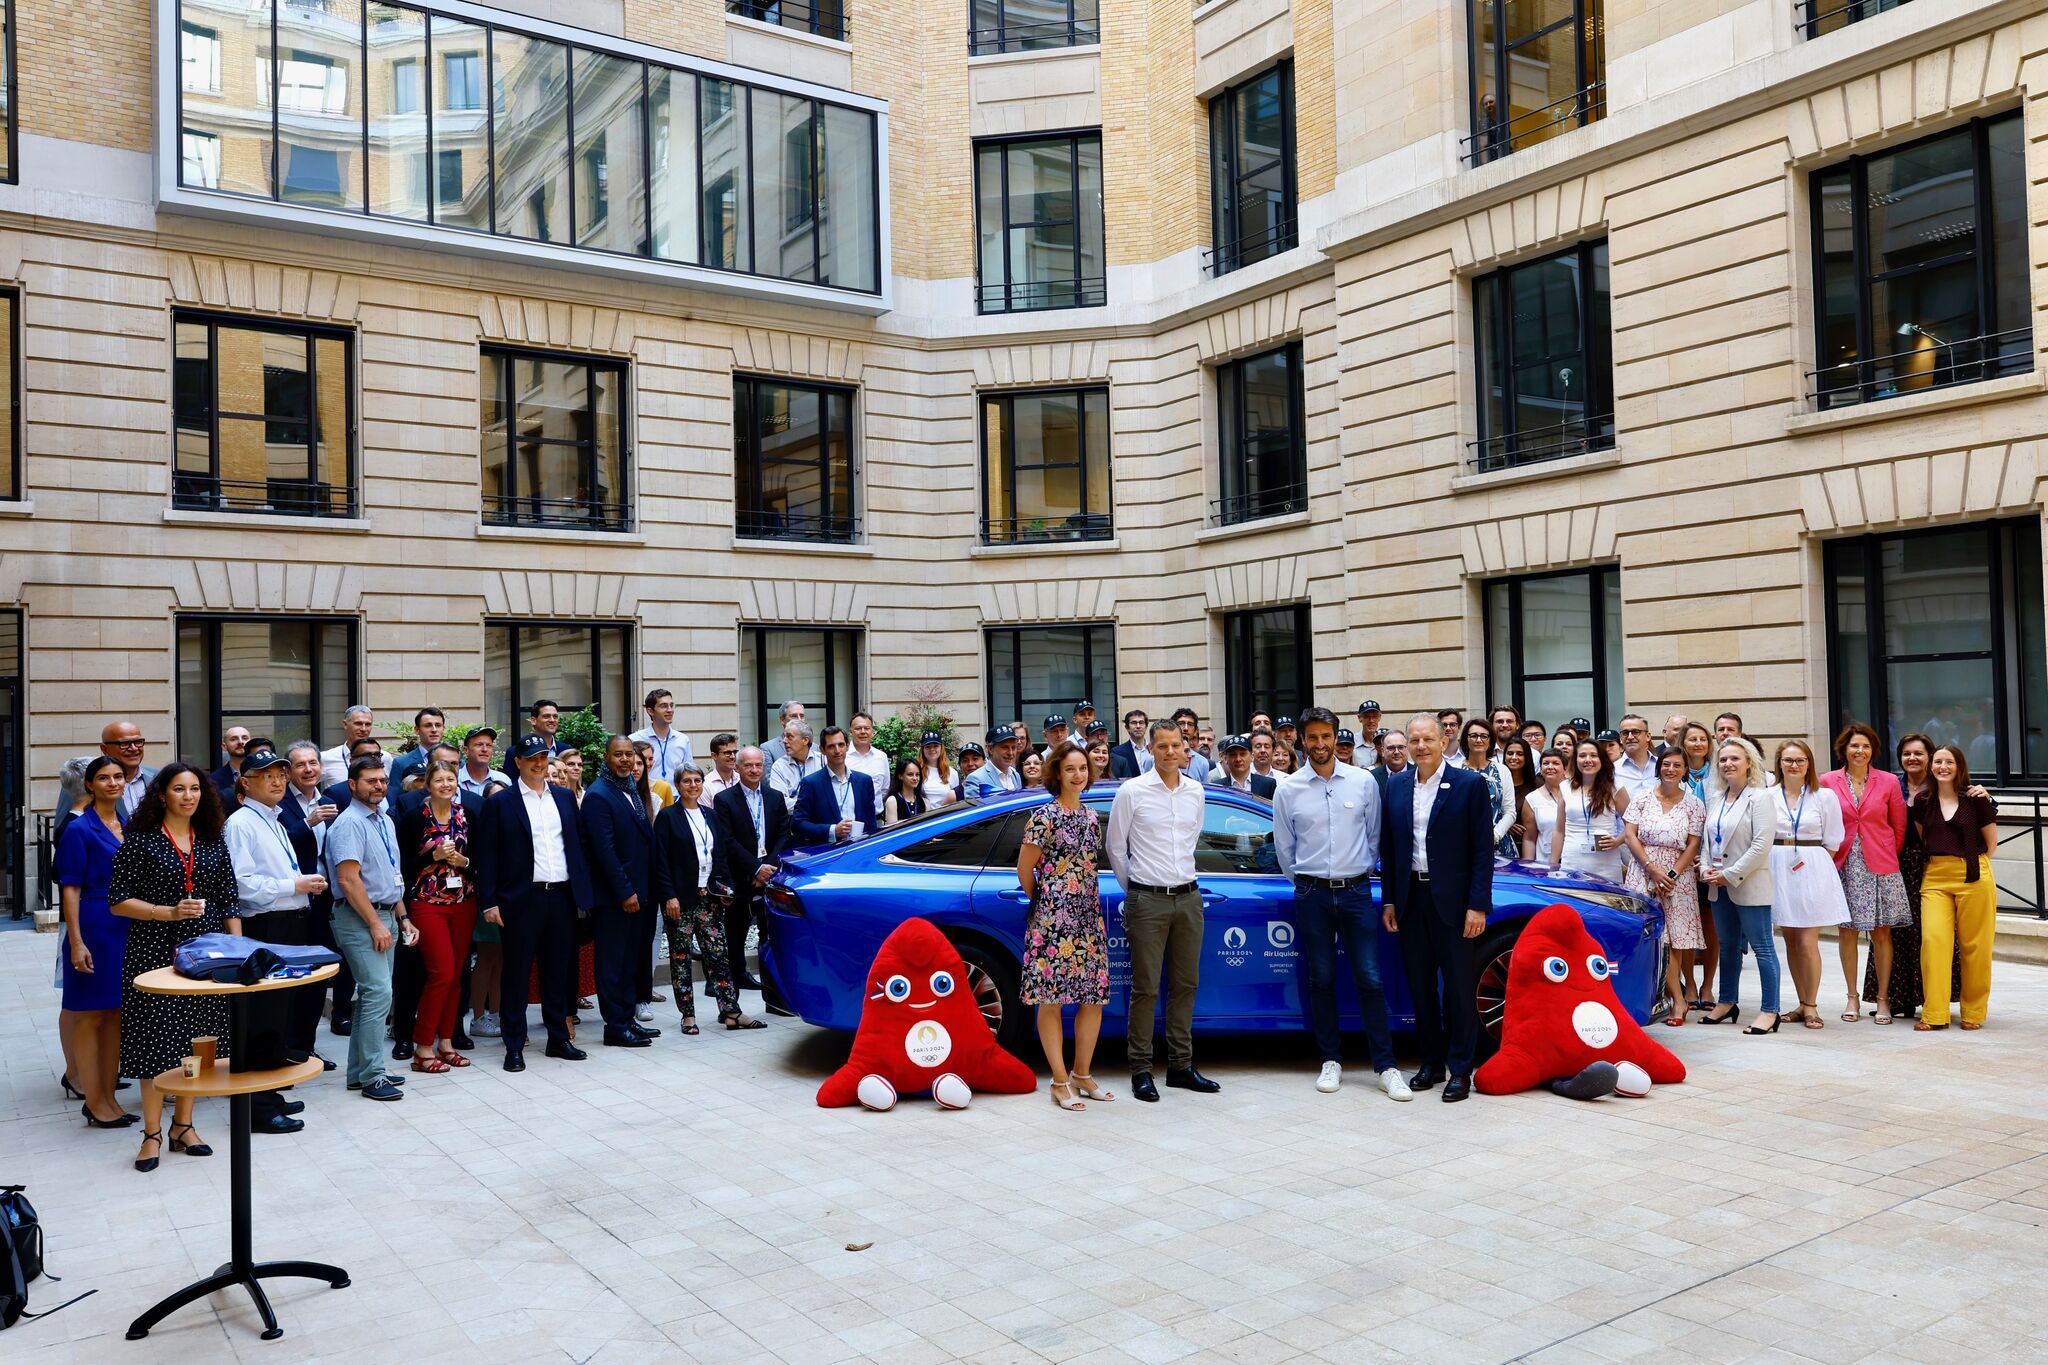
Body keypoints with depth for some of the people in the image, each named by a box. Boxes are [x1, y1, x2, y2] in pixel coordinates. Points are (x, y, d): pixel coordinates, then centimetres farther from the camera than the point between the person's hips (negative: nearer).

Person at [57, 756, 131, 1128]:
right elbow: (70, 889, -11)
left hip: (128, 929, 6)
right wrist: (76, 942, -16)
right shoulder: (79, 829, -8)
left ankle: (108, 1097, 18)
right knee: (90, 1015, 2)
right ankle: (94, 1103, 8)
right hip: (94, 928, -6)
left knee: (116, 1013, 10)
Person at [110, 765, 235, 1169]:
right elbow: (118, 901, -5)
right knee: (156, 1036, -2)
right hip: (154, 951, -4)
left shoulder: (213, 842, 9)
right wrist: (169, 912, -16)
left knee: (198, 1037, 8)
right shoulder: (140, 840, -2)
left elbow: (228, 902, 10)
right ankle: (152, 1133, 9)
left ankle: (183, 1124, 21)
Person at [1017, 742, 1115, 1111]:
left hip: (1089, 916, 7)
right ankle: (1060, 1083, 8)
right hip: (1053, 918, -7)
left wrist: (1092, 906, 14)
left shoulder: (1091, 816, 12)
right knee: (1051, 1001, -1)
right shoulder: (1044, 816, -9)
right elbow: (1024, 869, -4)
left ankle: (1082, 1074, 22)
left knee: (1094, 998, 8)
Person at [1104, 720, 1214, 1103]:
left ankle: (1181, 1066, 19)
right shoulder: (1132, 792, -6)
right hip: (1148, 901, -5)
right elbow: (1115, 847, 3)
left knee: (1185, 985, 10)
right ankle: (1141, 1071, 7)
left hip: (1188, 898, 5)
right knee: (1145, 988, -2)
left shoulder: (1195, 791, 7)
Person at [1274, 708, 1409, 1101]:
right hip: (1312, 895, 0)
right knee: (1321, 979, 8)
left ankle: (1386, 1067, 4)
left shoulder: (1364, 782, 0)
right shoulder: (1287, 790, 0)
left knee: (1369, 979, -2)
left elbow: (1374, 836, 10)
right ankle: (1331, 1060, 19)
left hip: (1356, 891, 0)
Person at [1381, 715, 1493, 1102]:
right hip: (1410, 898, 4)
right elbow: (1387, 847, 11)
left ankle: (1460, 1070, 12)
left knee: (1459, 987, 3)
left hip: (1451, 899, -4)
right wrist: (1389, 901, 7)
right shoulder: (1396, 786, 7)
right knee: (1420, 986, 11)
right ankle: (1431, 1062, 24)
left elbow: (1483, 850, -7)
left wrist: (1477, 905, -11)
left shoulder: (1470, 784, -5)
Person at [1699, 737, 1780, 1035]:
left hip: (1749, 885, -7)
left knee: (1762, 947, -2)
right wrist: (1707, 869, 0)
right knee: (1728, 946, 16)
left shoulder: (1759, 797, -9)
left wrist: (1731, 875, -15)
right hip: (1719, 885, 7)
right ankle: (1726, 1003, 26)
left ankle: (1770, 1011, 2)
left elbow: (1762, 844, -15)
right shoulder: (1715, 797, 11)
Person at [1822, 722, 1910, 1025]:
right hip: (1843, 865, 0)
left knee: (1881, 931, 2)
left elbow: (1899, 827, 8)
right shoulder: (1828, 782, 0)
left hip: (1880, 865, 0)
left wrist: (1888, 857, 12)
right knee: (1846, 930, 4)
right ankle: (1853, 997, 15)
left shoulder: (1889, 782, 1)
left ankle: (1882, 998, 11)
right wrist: (1828, 857, 3)